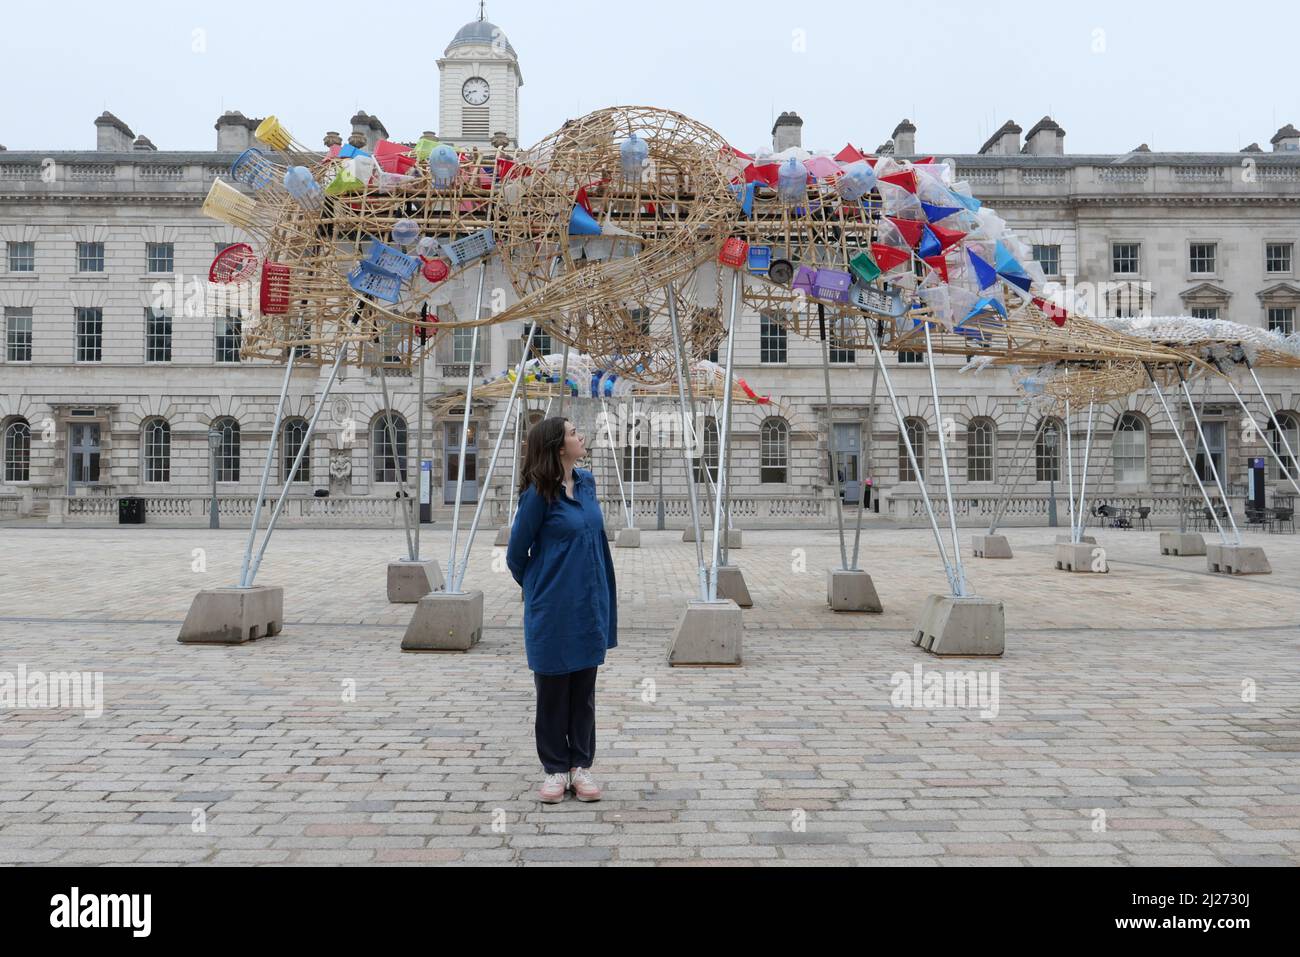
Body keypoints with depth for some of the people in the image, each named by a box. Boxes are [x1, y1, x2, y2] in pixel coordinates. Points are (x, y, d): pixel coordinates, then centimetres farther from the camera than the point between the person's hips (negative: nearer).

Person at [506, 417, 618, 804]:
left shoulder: (586, 482, 5)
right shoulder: (538, 494, -14)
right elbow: (516, 555, -3)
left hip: (589, 607, 5)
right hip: (553, 610, -5)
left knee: (584, 689, 12)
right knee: (552, 689, 7)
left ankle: (580, 765, 23)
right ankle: (555, 769, 20)